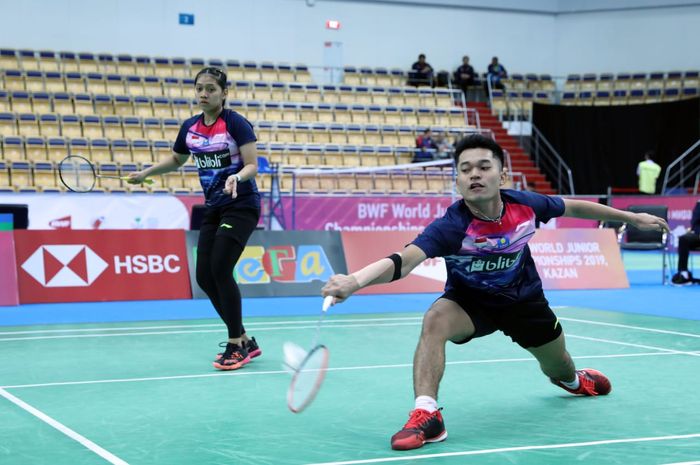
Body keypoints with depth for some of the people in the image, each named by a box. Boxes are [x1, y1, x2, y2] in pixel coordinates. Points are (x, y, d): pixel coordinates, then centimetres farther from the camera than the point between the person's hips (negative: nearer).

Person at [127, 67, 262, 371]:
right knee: (204, 276, 1)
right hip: (213, 209, 7)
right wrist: (144, 173, 19)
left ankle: (236, 346, -6)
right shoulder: (190, 128, 7)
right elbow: (176, 160, 25)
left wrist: (236, 177, -33)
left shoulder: (236, 123, -11)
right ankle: (245, 341, 14)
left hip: (241, 206, -7)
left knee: (220, 269, -17)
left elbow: (252, 165, -14)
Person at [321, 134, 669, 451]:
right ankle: (426, 416, -31)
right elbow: (404, 259, -52)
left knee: (558, 368, 20)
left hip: (523, 298, 3)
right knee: (435, 319, -35)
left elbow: (574, 207, -3)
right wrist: (355, 280, -71)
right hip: (469, 300, -3)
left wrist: (631, 217, 7)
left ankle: (574, 380, 60)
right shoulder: (451, 226, -36)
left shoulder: (525, 205, -25)